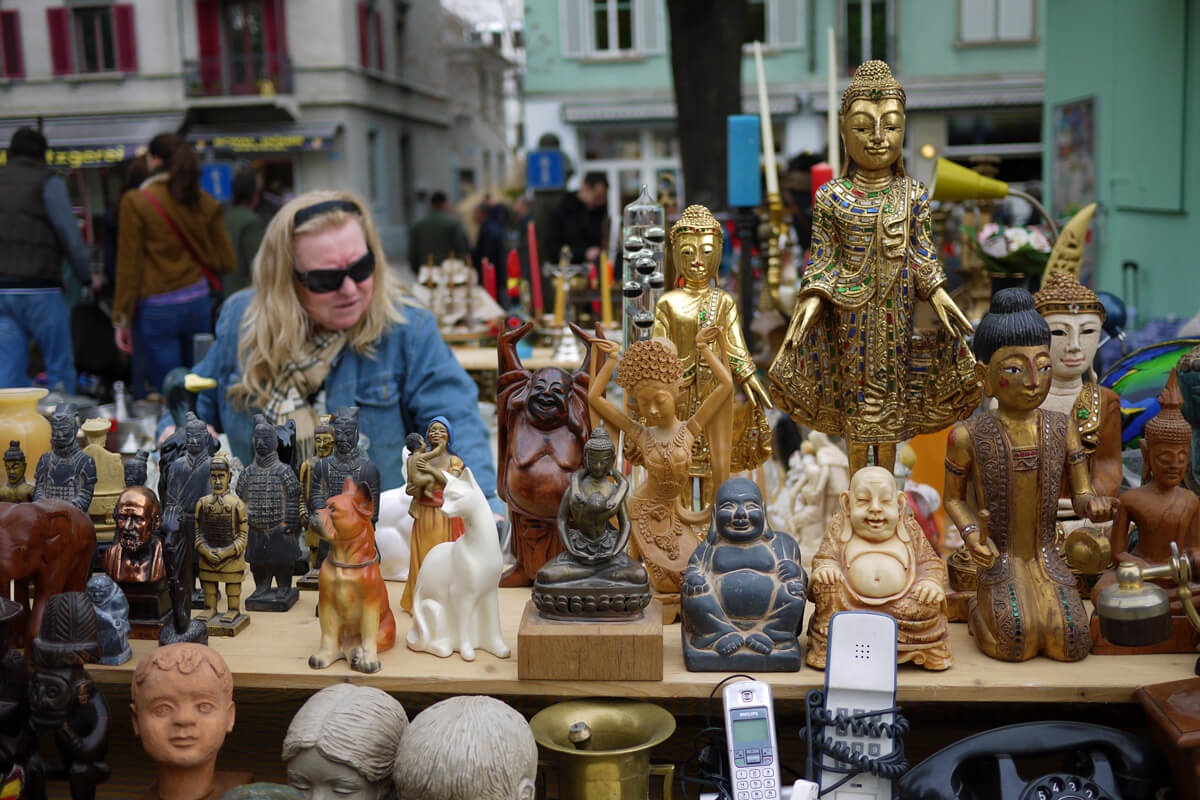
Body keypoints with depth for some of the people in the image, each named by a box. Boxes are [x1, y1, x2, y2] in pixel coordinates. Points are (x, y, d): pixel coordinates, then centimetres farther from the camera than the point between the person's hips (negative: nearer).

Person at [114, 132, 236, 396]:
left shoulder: (136, 202, -5)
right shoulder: (206, 203, 4)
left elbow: (129, 267, -6)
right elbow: (226, 262, 6)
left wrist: (122, 320, -1)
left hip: (156, 308, -4)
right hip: (198, 304, 4)